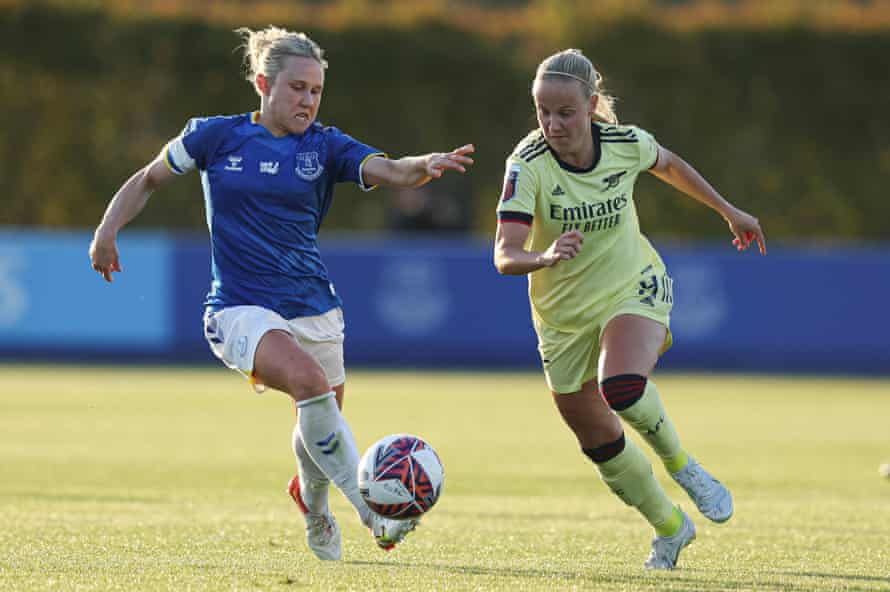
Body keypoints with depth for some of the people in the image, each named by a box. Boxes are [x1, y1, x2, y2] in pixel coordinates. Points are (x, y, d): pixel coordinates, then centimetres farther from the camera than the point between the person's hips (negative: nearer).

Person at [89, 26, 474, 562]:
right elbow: (148, 180, 13)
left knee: (321, 426, 13)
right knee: (309, 381, -31)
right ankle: (372, 511, -29)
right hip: (242, 309, -4)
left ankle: (313, 501, 49)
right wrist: (108, 231, -1)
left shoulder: (324, 147, 1)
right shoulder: (215, 136, 0)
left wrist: (427, 166, -37)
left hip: (313, 309, 4)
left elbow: (388, 171, -15)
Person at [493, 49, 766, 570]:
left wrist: (729, 211, 21)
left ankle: (683, 466, -4)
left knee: (622, 389, -32)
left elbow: (669, 165, 11)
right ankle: (670, 529, 32)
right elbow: (505, 255, -31)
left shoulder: (626, 143, -14)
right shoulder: (529, 165, -22)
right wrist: (545, 258, -52)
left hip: (634, 288, -1)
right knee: (598, 441, 8)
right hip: (563, 311, 1)